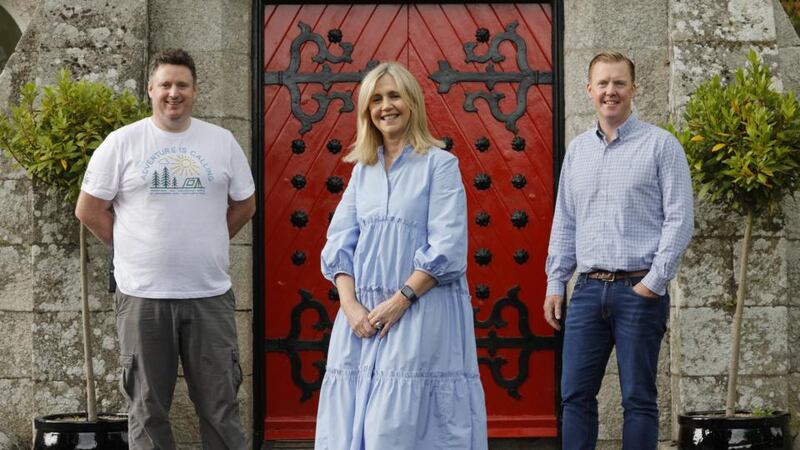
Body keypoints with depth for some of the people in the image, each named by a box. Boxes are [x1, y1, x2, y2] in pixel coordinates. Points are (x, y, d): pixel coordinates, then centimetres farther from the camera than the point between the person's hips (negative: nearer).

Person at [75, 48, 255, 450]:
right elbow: (88, 209, 2)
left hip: (210, 295, 2)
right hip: (143, 296, -1)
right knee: (147, 409, 8)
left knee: (220, 406, 7)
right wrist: (131, 248, 1)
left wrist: (205, 245, 9)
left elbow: (244, 204, 15)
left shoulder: (222, 141, 6)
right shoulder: (122, 142, -1)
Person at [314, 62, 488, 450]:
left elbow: (446, 249, -10)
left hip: (421, 314, -5)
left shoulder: (439, 164, -1)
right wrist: (351, 306, -6)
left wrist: (400, 300, -15)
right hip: (363, 316, 5)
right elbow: (339, 244, 9)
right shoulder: (362, 170, 15)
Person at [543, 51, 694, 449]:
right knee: (575, 395, 3)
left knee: (638, 398, 1)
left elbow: (680, 219, -6)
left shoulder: (660, 145, -1)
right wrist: (555, 282, 11)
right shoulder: (577, 150, 14)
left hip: (639, 291, -4)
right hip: (588, 289, 5)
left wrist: (654, 282, -11)